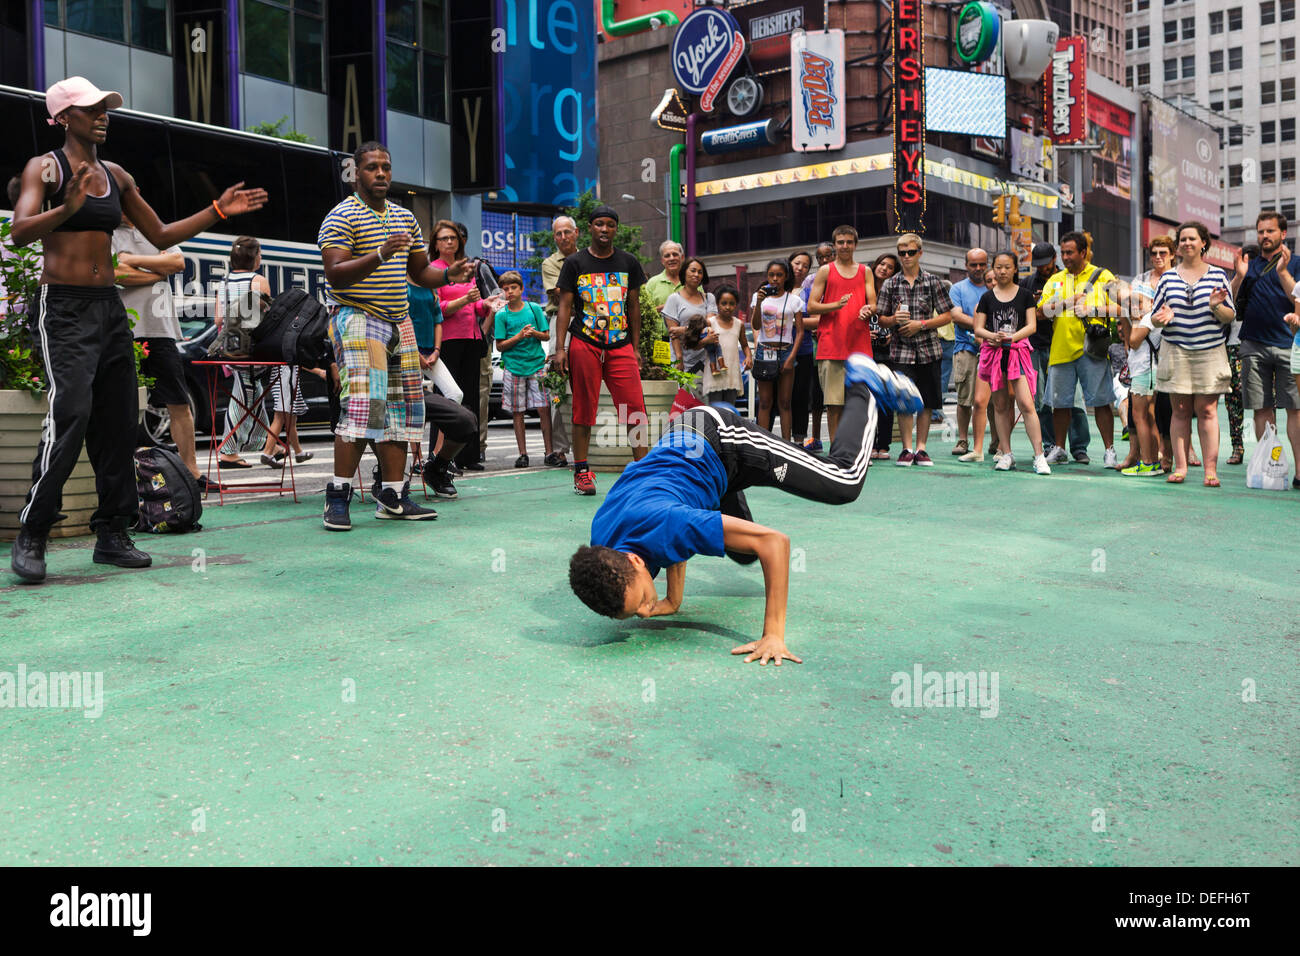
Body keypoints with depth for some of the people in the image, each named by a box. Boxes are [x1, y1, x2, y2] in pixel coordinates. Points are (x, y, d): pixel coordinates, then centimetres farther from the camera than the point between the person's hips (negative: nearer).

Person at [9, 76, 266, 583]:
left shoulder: (116, 176, 16)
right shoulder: (45, 167, -3)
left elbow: (161, 236, 21)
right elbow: (19, 232, -17)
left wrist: (217, 211, 13)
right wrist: (68, 209, -34)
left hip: (110, 308, 7)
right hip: (63, 307, -7)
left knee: (119, 421, 4)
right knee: (71, 413, -18)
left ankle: (112, 534, 12)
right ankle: (30, 537, -8)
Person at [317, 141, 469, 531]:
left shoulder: (405, 217, 17)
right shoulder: (341, 217, -5)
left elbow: (420, 272, 21)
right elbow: (335, 274, -16)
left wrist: (448, 274, 0)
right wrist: (380, 255, -29)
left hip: (399, 321, 8)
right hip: (357, 319, -7)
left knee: (400, 408, 5)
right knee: (364, 404, -18)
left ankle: (392, 497, 12)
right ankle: (337, 498, -13)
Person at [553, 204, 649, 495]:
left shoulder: (628, 262, 12)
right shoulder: (575, 262, 4)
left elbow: (634, 306, 16)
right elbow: (565, 306, 3)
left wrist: (636, 348, 12)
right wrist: (560, 348, -6)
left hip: (621, 346, 2)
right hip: (583, 344, -2)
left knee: (635, 409, -6)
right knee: (584, 409, 1)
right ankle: (581, 472, 9)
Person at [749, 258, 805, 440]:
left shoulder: (794, 300, 3)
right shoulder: (759, 296, 6)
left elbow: (800, 331, 1)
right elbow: (755, 326, -3)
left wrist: (791, 357, -9)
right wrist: (759, 302, -16)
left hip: (785, 352, 0)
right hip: (764, 352, 1)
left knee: (784, 402, 1)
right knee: (764, 402, 0)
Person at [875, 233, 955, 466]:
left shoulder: (932, 282, 5)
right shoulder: (890, 284, 7)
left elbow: (947, 316, 4)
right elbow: (881, 319, 10)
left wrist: (921, 325, -9)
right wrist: (894, 320, -12)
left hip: (928, 350, 0)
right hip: (901, 350, 0)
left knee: (925, 402, 4)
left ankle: (921, 448, 12)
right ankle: (907, 449, 3)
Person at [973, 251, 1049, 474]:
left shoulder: (1024, 295, 8)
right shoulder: (987, 297, 10)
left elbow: (1031, 326, 1)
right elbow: (978, 329, 7)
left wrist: (1012, 336, -16)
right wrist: (993, 336, -13)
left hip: (1018, 351, -2)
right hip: (993, 353, 2)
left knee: (1026, 403, -13)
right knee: (1000, 405, 6)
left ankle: (1039, 456, -13)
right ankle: (1006, 454, 14)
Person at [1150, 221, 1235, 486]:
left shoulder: (1218, 275, 6)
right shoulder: (1168, 277, 10)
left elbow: (1230, 317, 5)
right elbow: (1154, 317, 12)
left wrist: (1216, 307, -16)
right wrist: (1161, 318, -11)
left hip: (1209, 353, -1)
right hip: (1176, 352, 1)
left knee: (1207, 410, -4)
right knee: (1180, 410, 1)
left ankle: (1211, 469, -4)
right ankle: (1180, 467, 5)